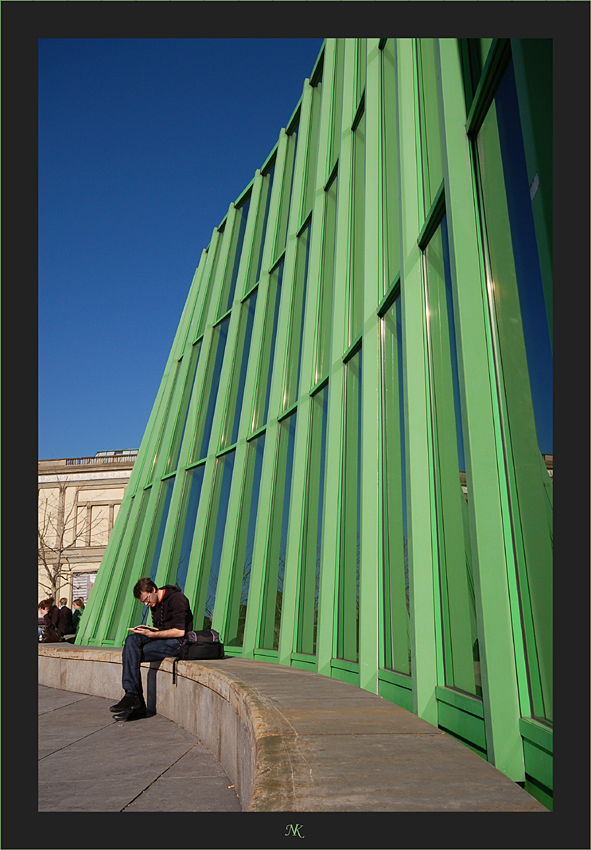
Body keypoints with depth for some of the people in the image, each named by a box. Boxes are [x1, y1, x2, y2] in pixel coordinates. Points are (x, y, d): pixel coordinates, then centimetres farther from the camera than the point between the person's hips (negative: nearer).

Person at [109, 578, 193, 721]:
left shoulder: (176, 598, -13)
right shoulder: (154, 603, 15)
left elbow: (179, 632, -19)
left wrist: (151, 634, -20)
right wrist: (145, 630, -1)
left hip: (178, 643, -9)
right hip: (162, 640, 9)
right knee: (132, 639, -15)